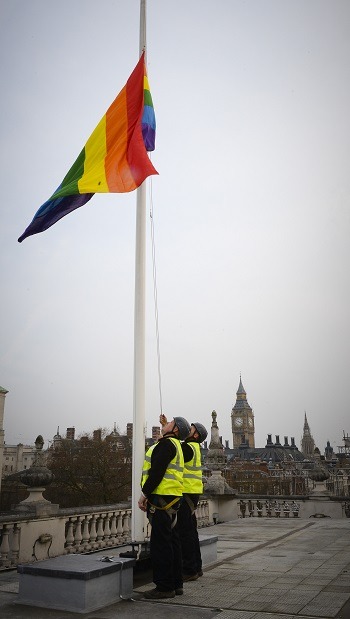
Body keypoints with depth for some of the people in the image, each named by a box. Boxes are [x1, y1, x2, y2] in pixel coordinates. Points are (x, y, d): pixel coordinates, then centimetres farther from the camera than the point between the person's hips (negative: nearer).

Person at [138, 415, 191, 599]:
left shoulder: (166, 443, -12)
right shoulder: (175, 445, 21)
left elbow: (157, 471, -20)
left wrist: (145, 494, -14)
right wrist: (149, 495, 17)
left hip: (162, 498, -10)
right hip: (172, 499, 10)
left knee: (160, 543, -4)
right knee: (171, 541, 14)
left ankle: (164, 587, 2)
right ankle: (176, 584, 22)